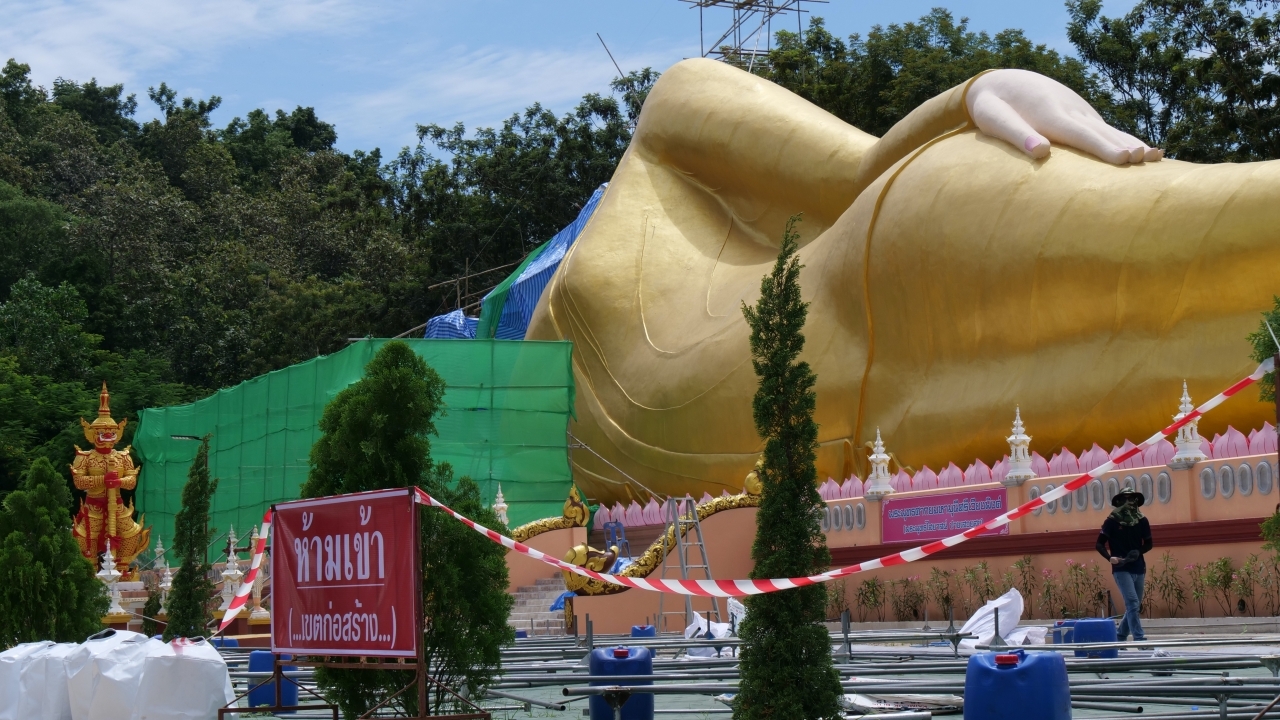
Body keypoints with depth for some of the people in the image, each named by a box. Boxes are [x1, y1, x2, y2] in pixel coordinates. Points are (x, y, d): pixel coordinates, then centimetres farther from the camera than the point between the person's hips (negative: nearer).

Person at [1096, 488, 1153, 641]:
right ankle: (1140, 638, -20)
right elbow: (1100, 544, -3)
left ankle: (1120, 637, 25)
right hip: (1121, 569, -5)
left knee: (1134, 605, 10)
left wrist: (1138, 552, -7)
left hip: (1138, 569, 5)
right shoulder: (1112, 521, -4)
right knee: (1132, 603, -16)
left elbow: (1148, 544, 14)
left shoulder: (1141, 521, 6)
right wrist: (1110, 557, -22)